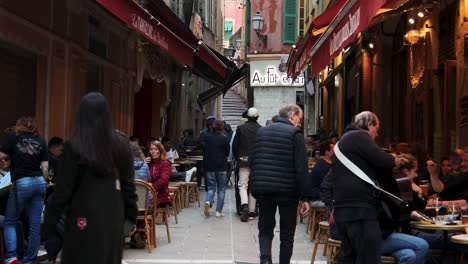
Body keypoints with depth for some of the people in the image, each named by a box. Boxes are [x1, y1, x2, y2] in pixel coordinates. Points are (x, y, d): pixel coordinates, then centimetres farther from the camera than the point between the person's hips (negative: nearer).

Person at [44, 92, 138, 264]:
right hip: (113, 216, 4)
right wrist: (131, 216, 12)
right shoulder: (121, 144, 0)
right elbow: (128, 184, 4)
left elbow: (63, 190, -9)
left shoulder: (74, 147, -10)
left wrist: (50, 223, -2)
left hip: (84, 219, -3)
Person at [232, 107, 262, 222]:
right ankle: (252, 211, 11)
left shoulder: (241, 128, -2)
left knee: (243, 185, 2)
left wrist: (237, 158, 13)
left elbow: (234, 145, 0)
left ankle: (244, 205, -22)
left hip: (244, 161, -1)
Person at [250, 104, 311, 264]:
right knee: (287, 234, 11)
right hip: (287, 191, -3)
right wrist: (305, 197, -10)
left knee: (265, 230, 12)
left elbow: (252, 161, 13)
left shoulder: (261, 132, 10)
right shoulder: (295, 134, -6)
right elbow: (301, 168, -12)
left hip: (263, 190, 4)